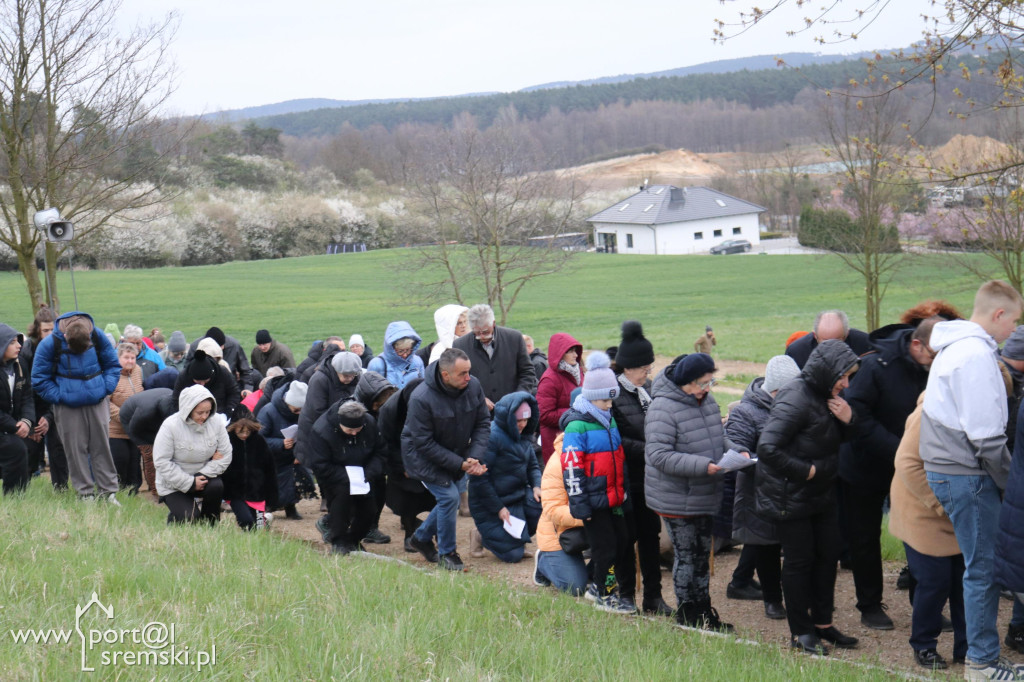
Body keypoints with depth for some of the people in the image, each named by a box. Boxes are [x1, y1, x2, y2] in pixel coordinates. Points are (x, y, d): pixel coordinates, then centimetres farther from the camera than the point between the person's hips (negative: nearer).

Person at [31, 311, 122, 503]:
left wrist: (106, 388, -4)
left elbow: (113, 365, 10)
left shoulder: (98, 337, -5)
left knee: (102, 446, 2)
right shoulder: (50, 344, -11)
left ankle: (108, 491, 9)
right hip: (68, 406, -1)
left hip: (97, 401, 2)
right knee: (76, 450, -1)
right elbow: (39, 379, -1)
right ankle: (86, 493, 8)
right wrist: (59, 397, -9)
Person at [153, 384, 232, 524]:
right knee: (189, 518, -22)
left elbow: (225, 455, -5)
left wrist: (203, 475, -18)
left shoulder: (216, 422, -8)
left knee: (217, 486, -30)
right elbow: (161, 462, -18)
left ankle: (208, 526, -4)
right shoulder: (170, 426, -19)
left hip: (204, 475, 4)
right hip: (174, 484, -3)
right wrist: (190, 482, -22)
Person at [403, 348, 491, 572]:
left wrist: (475, 457, -20)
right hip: (423, 456, -6)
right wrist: (459, 464, -25)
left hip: (457, 455, 6)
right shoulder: (421, 399, -30)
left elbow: (483, 424, -5)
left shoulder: (473, 386, -14)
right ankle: (446, 553, 3)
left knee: (450, 500, 9)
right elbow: (424, 443, -24)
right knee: (449, 497, -16)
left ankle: (422, 537, 36)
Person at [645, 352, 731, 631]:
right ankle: (687, 616, 15)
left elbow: (719, 438, 18)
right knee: (686, 557, 1)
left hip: (705, 497, 8)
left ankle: (704, 612, 29)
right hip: (676, 500, -8)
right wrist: (702, 466, -30)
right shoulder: (663, 407, -21)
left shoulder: (707, 401, 5)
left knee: (703, 555, 17)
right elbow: (658, 455, -26)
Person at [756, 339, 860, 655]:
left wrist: (847, 420, -6)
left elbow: (836, 440, 16)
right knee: (799, 560, 0)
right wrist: (806, 470, -21)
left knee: (828, 555, 12)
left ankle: (822, 623, 24)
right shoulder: (795, 399, -23)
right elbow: (768, 448, -30)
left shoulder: (824, 395, 5)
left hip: (821, 494, 9)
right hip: (791, 496, -9)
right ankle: (800, 632, 12)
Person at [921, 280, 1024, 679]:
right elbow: (985, 435, -19)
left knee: (980, 565, 14)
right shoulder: (976, 355, -17)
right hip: (967, 476, -10)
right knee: (985, 567, -3)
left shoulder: (955, 348, 16)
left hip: (947, 468, 10)